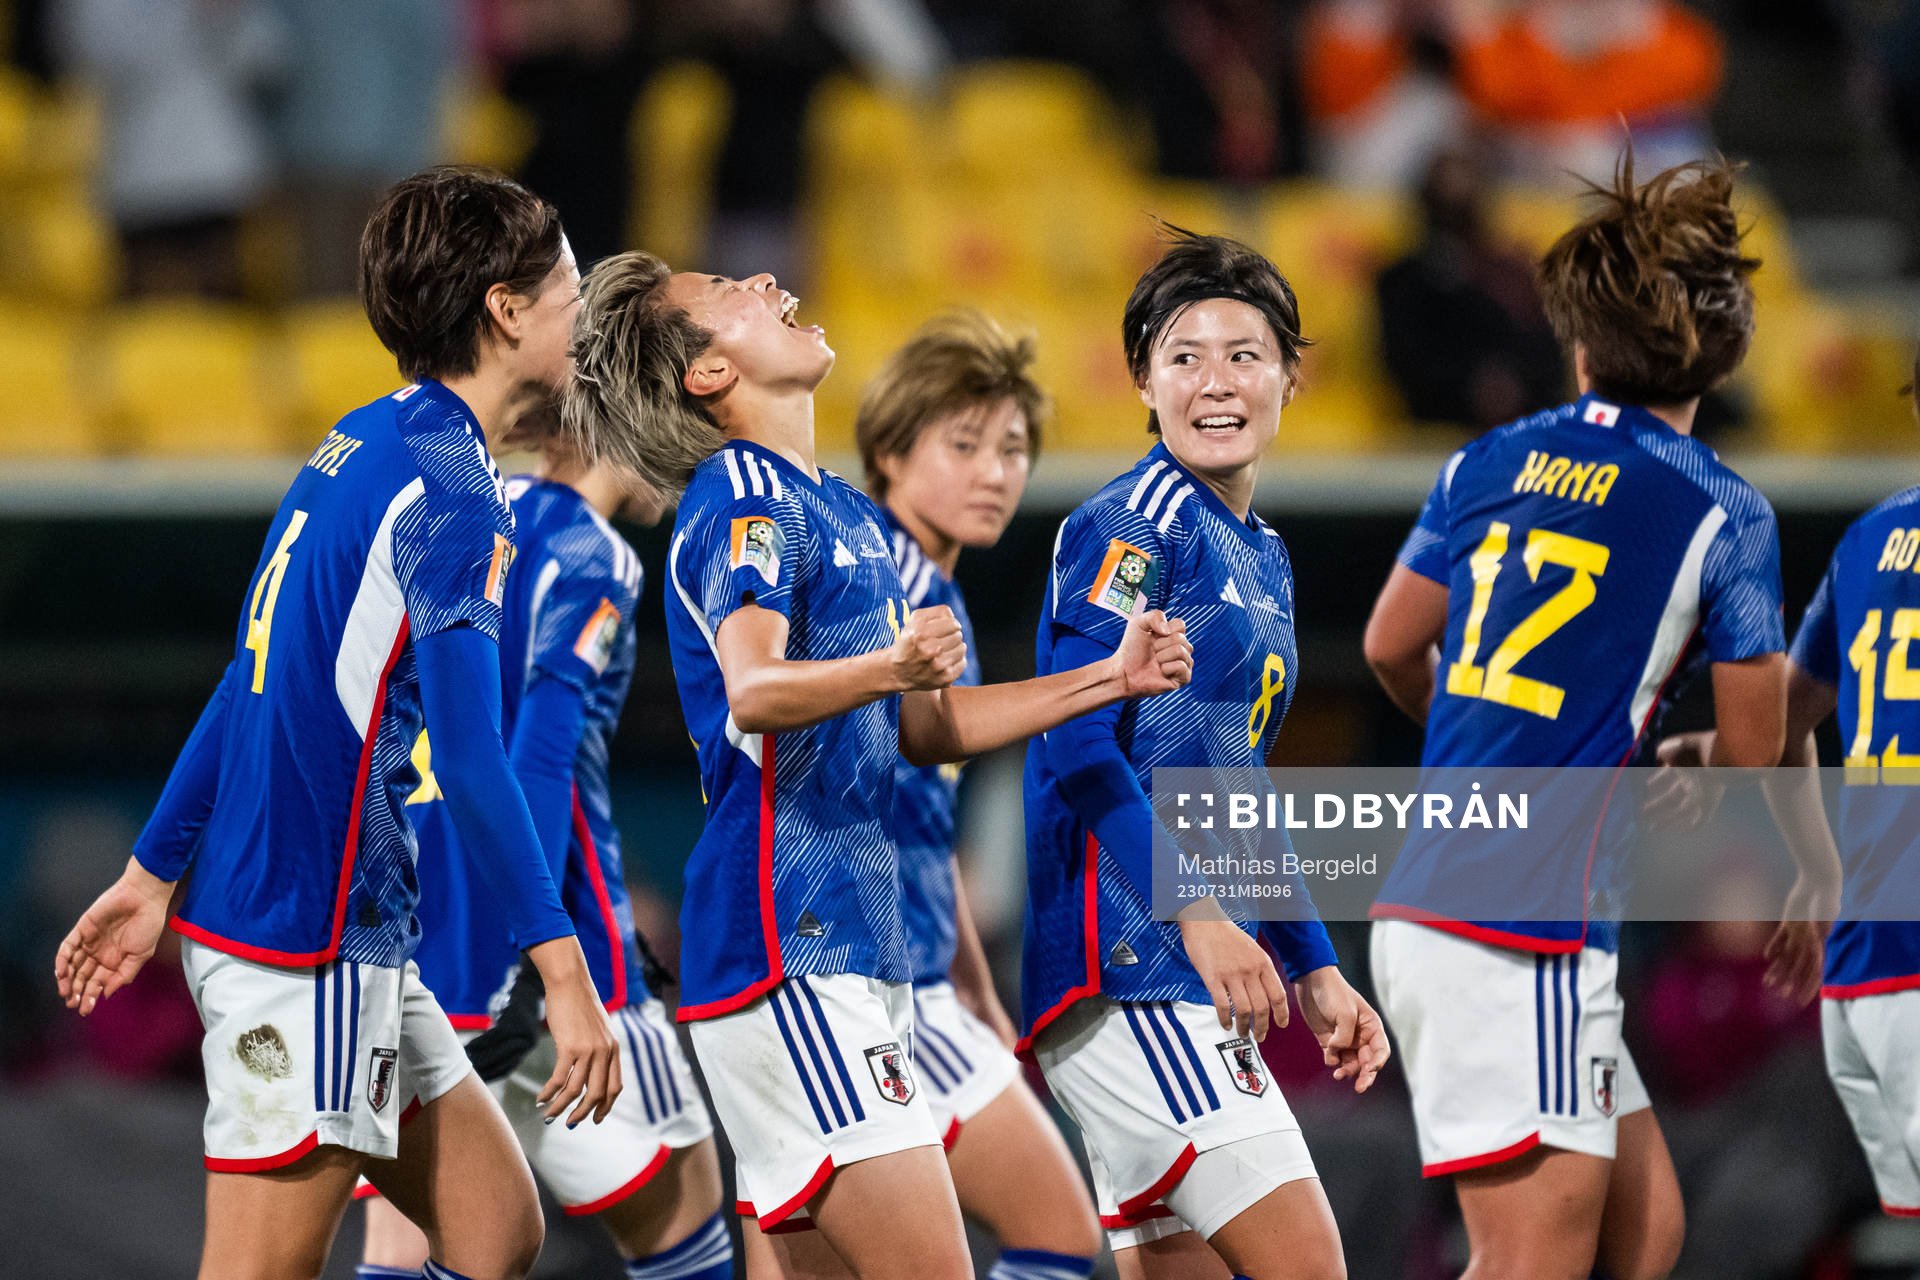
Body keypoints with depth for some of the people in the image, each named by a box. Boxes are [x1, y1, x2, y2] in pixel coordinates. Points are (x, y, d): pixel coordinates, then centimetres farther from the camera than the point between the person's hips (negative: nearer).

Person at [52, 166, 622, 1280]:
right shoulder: (448, 485, -15)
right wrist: (564, 970, -25)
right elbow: (469, 753, -23)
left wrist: (153, 874, 24)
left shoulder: (357, 448, 14)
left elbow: (255, 684, 19)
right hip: (307, 942, -10)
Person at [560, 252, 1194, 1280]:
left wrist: (1110, 679, 21)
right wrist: (889, 668, -46)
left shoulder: (841, 509, 21)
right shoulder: (744, 499, -9)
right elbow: (753, 693, -28)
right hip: (786, 949, -10)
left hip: (852, 945, 10)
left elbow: (925, 729, 28)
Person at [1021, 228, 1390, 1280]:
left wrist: (1315, 971, 24)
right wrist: (1196, 915, -26)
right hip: (1127, 965, -9)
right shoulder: (1132, 527, -8)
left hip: (1197, 976, 9)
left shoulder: (1261, 557, 20)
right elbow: (1077, 747, -18)